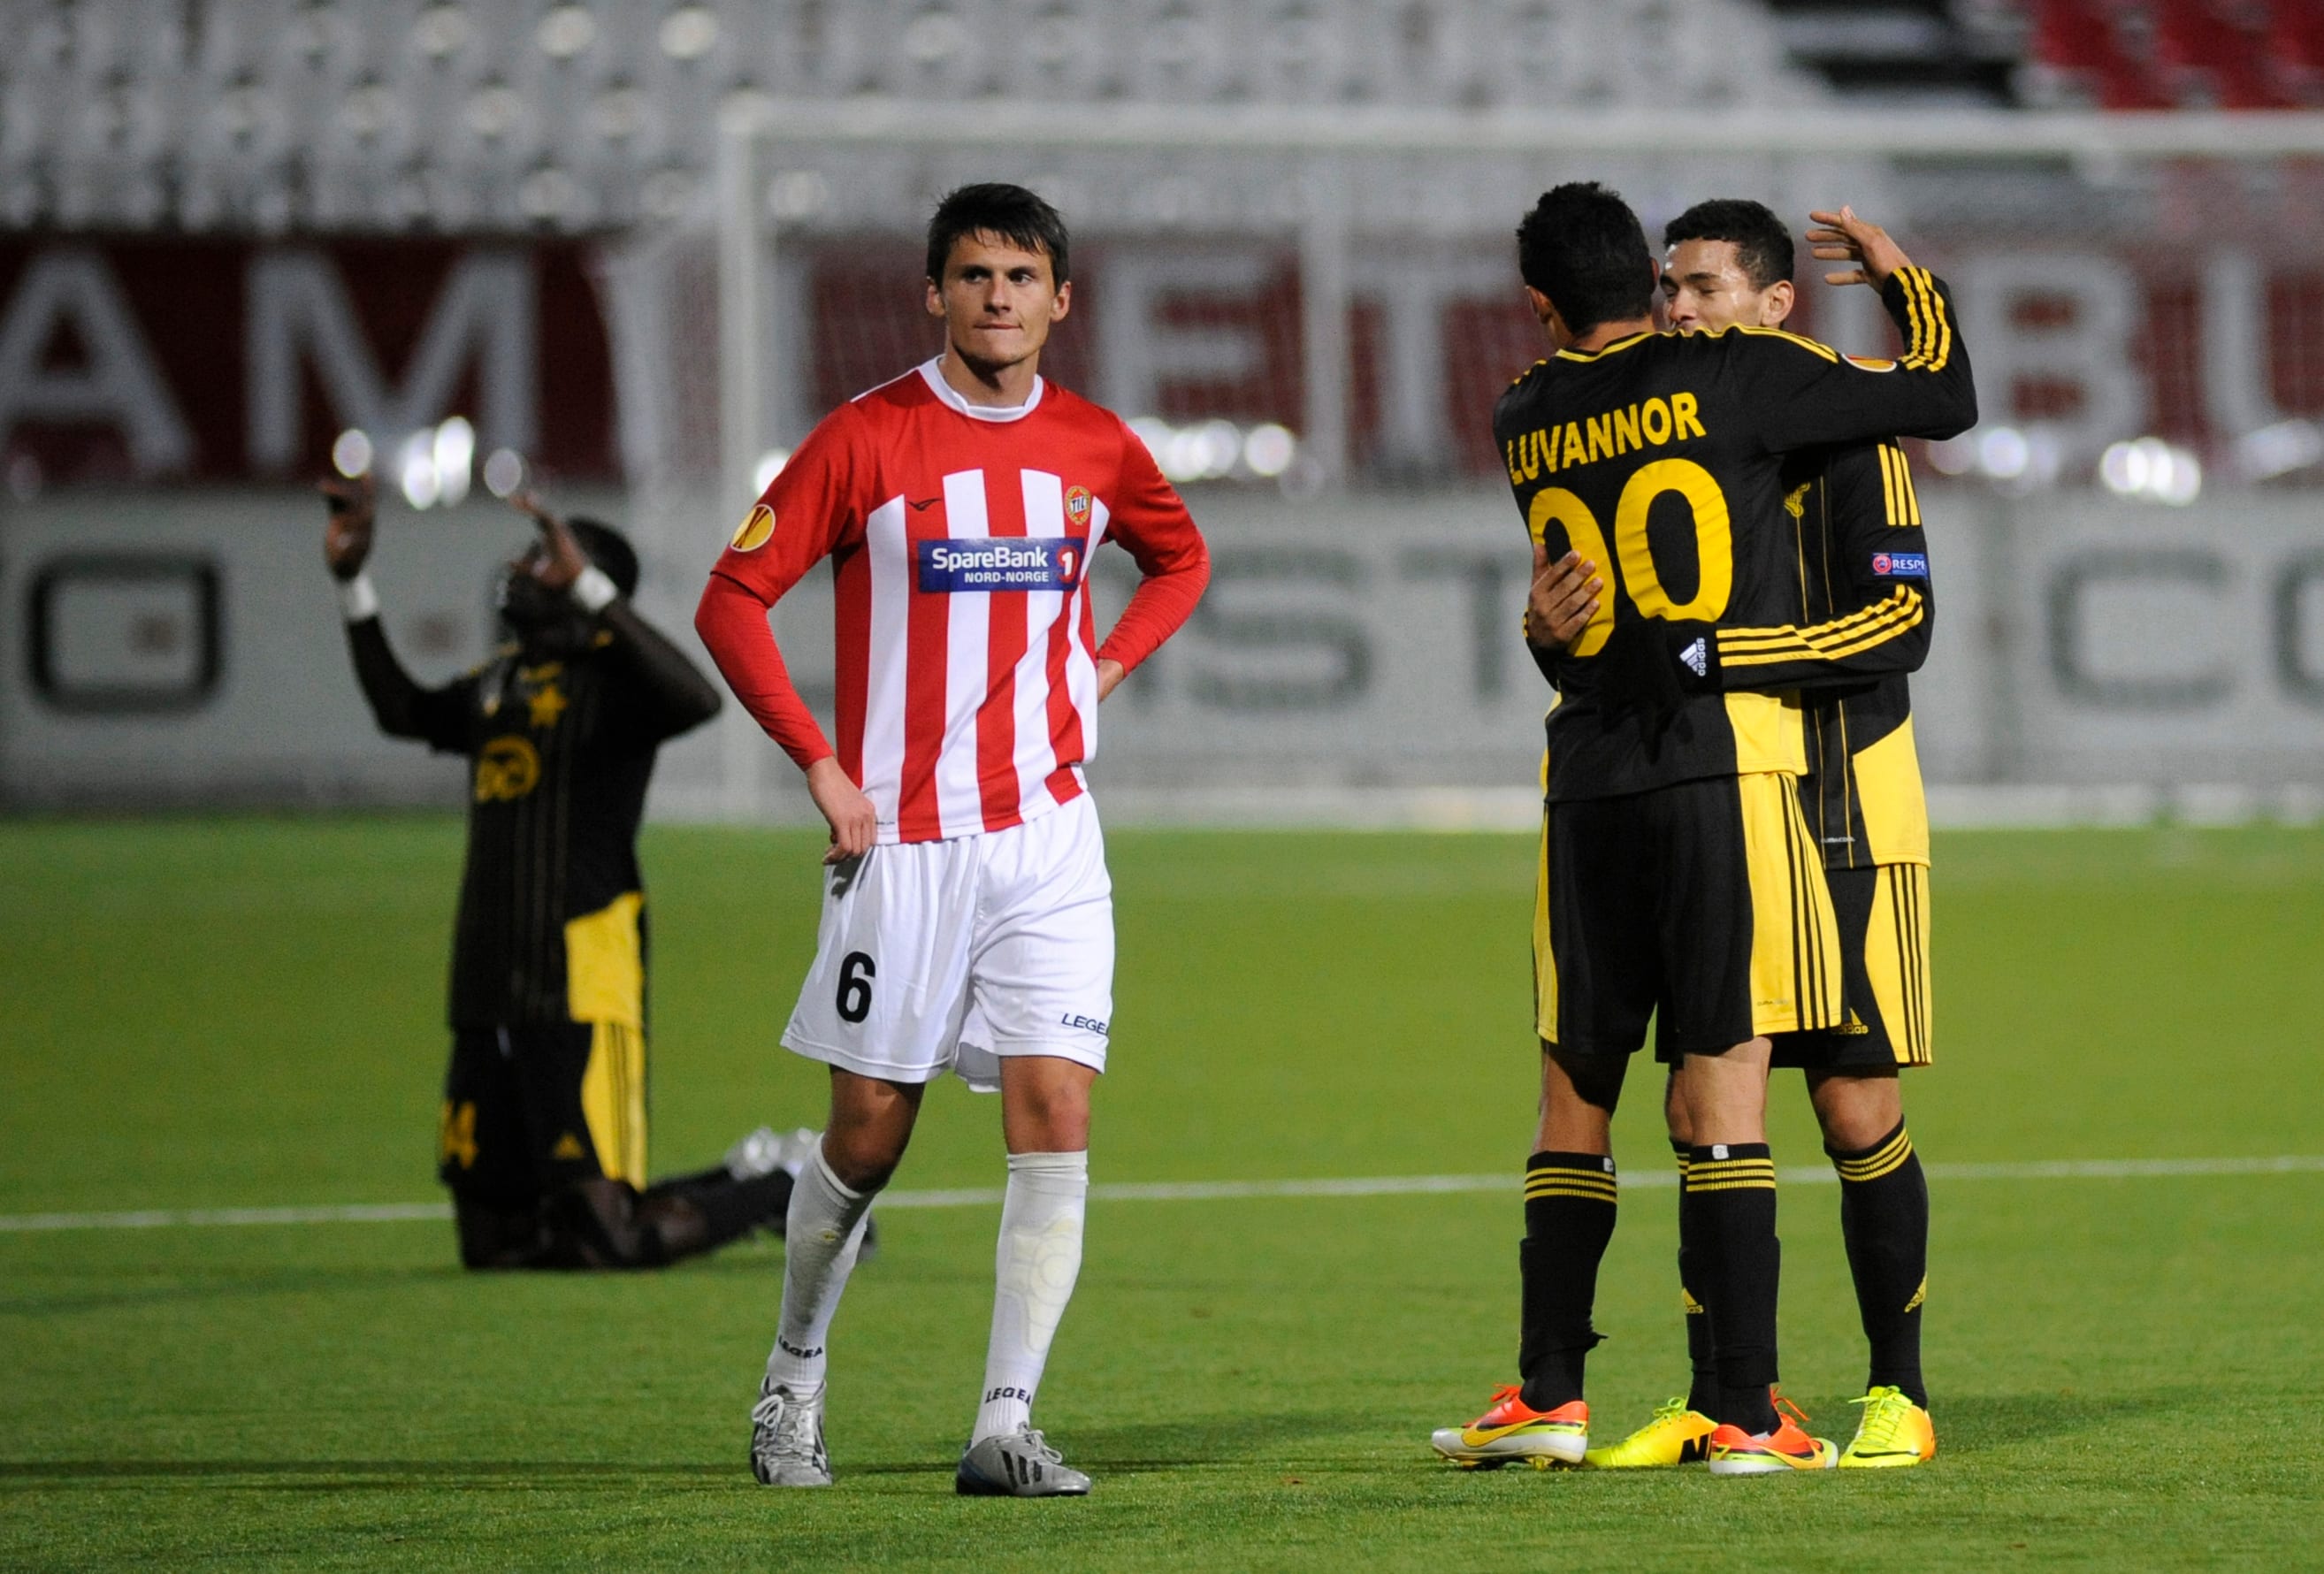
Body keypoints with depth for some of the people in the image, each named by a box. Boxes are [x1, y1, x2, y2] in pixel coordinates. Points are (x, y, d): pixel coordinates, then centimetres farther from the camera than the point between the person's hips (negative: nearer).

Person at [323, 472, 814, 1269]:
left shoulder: (610, 674, -7)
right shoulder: (502, 681, 18)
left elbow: (696, 697, -30)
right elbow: (402, 710, 37)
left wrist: (586, 586, -30)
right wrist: (352, 581, 31)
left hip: (581, 994, -9)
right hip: (489, 1002, 9)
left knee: (605, 1241, -13)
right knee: (496, 1246, 11)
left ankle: (787, 1184, 13)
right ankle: (746, 1176, 25)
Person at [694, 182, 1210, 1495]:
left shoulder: (1096, 448, 6)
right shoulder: (868, 439, -5)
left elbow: (1183, 560, 26)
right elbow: (733, 600, -3)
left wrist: (1102, 674, 10)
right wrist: (822, 766, -9)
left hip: (1049, 834, 3)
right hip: (902, 837, -3)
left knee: (1056, 1113, -10)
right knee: (871, 1132, 3)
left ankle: (1007, 1425, -9)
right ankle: (796, 1380, 26)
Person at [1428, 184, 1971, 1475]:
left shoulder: (1526, 423, 10)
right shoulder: (1732, 373, -3)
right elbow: (1946, 400, 2)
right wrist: (1902, 275, 19)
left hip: (1589, 778, 4)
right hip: (1727, 757, -4)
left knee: (1577, 1086, 12)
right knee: (1726, 1082, -5)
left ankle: (1550, 1393, 12)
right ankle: (1748, 1412, -6)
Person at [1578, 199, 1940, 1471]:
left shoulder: (1842, 432, -7)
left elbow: (1903, 623, -15)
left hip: (1845, 812, -5)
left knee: (1857, 1111, -4)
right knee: (1699, 1108, 2)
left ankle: (1898, 1397, 6)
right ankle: (1714, 1403, 9)